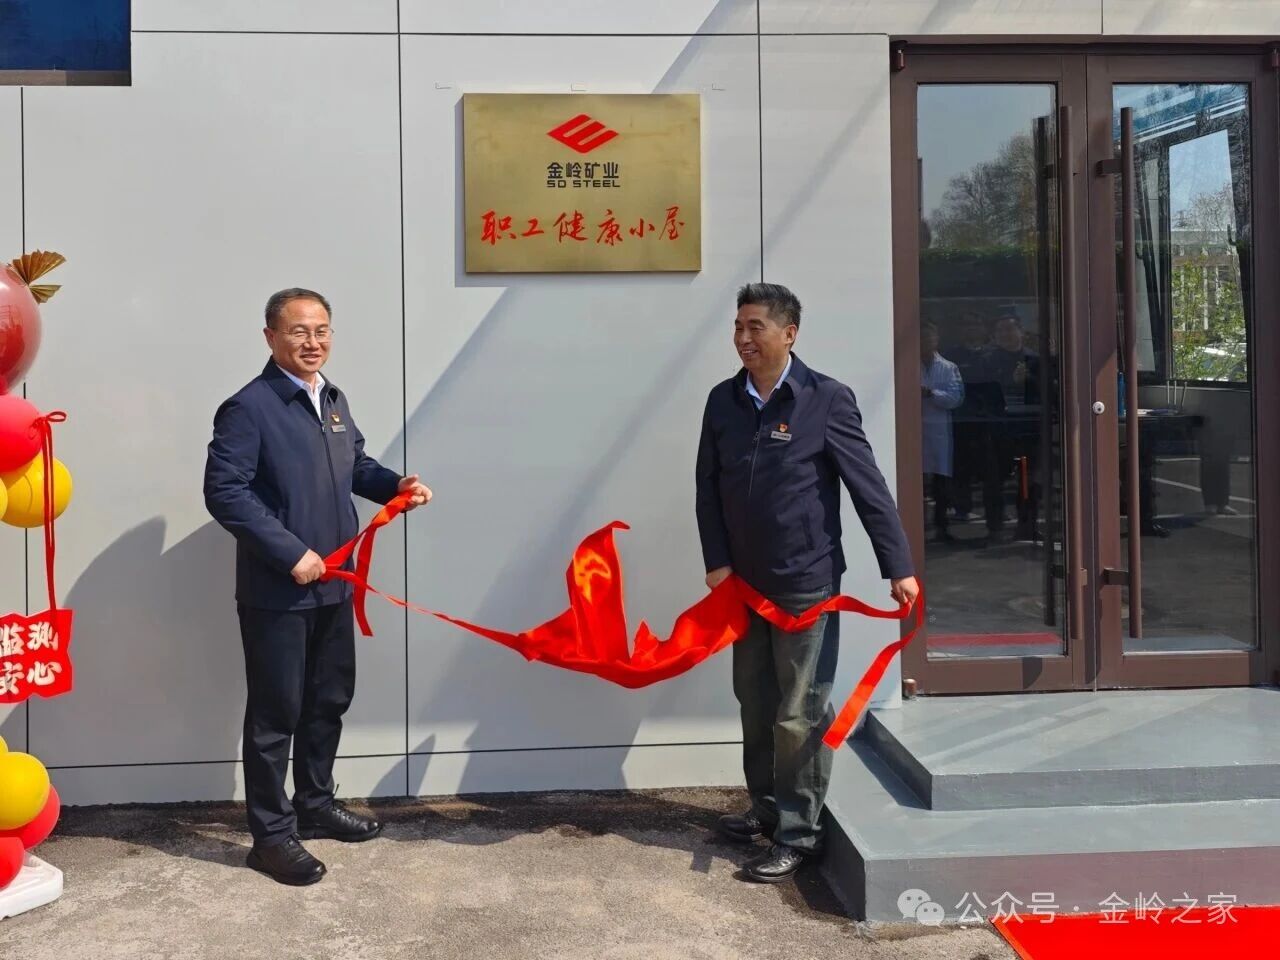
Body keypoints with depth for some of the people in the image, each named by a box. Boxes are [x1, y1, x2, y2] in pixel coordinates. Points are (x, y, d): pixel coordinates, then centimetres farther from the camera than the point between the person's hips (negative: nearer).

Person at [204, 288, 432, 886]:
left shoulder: (334, 401, 11)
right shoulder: (248, 408, -16)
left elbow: (357, 465, 24)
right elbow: (224, 491, -21)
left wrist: (396, 487, 4)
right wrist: (290, 552, -23)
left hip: (333, 584, 8)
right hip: (275, 591, -8)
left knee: (330, 700, 19)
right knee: (276, 712, 2)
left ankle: (315, 805, 35)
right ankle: (272, 835, 14)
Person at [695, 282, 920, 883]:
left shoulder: (826, 400, -10)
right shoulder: (723, 401, 4)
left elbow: (869, 487, -10)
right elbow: (708, 486, 8)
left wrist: (899, 567, -12)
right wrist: (717, 561, 0)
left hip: (806, 584, -5)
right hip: (744, 582, 6)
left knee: (799, 714, 0)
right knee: (754, 704, 17)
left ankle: (798, 832, 12)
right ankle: (766, 807, 34)